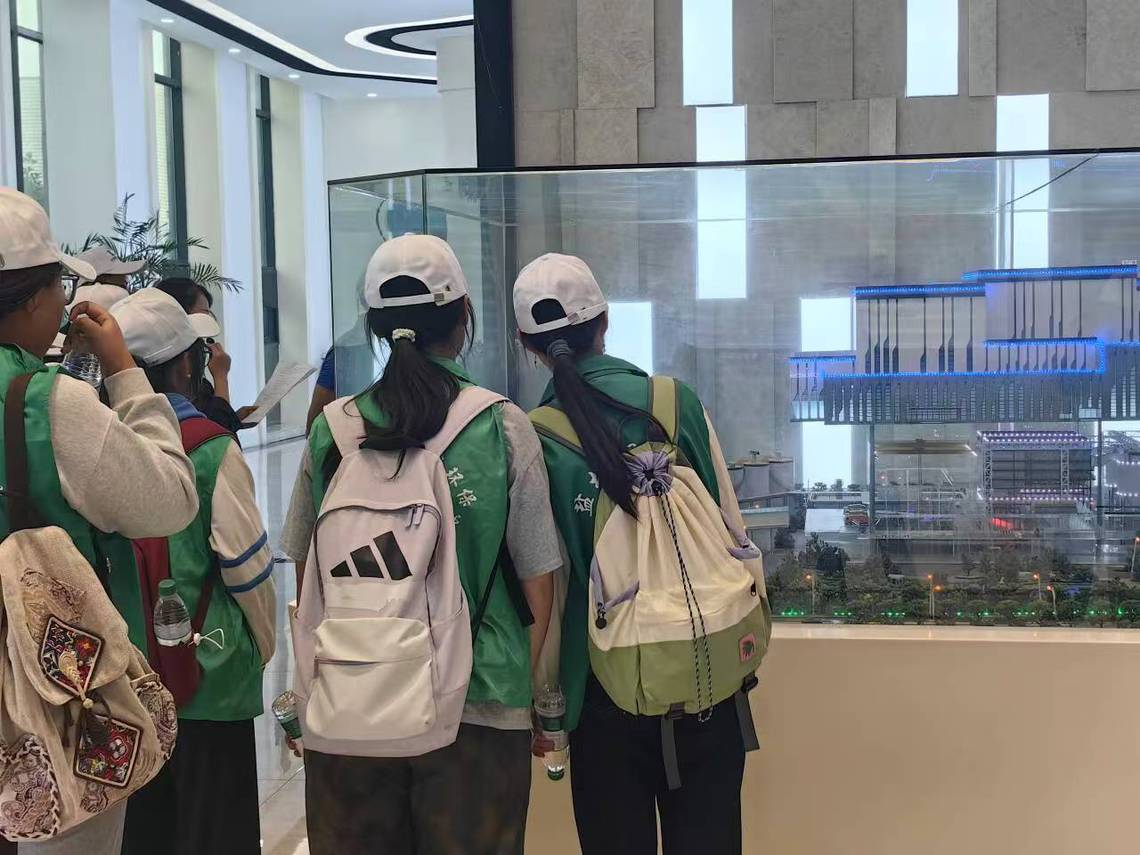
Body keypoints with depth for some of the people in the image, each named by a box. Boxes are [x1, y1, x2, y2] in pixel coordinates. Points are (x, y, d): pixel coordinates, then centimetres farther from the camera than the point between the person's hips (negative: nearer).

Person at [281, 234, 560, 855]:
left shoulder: (331, 426, -2)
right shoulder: (504, 427, -8)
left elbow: (305, 572, 8)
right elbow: (538, 581, -4)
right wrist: (529, 684, 10)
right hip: (478, 707, -2)